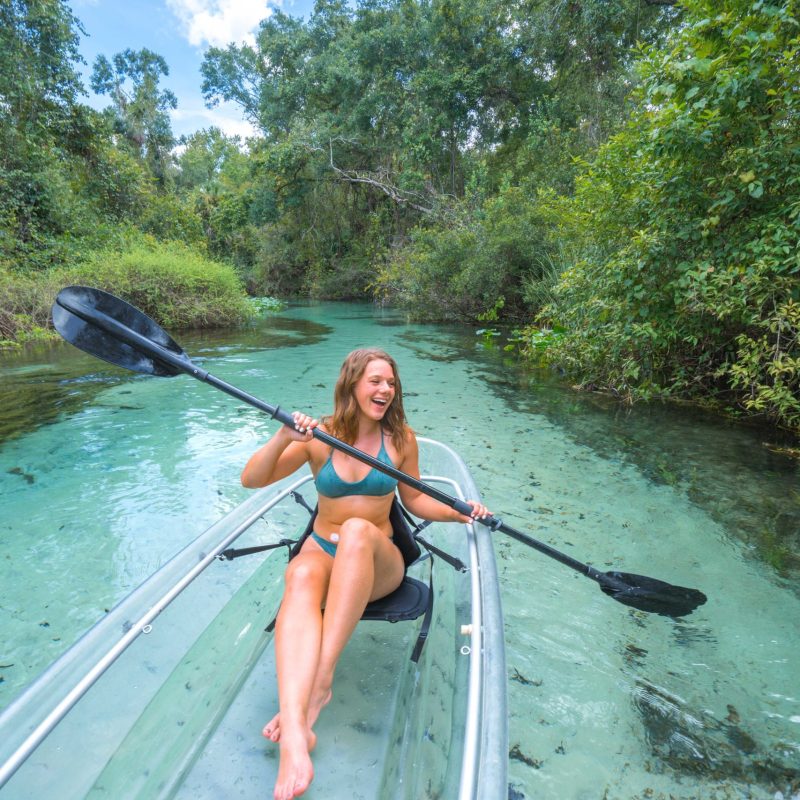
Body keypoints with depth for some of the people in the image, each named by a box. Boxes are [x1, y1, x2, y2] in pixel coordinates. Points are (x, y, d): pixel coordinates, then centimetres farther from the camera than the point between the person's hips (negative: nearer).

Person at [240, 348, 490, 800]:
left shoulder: (401, 439, 0)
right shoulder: (318, 437, -4)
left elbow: (414, 499, 11)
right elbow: (251, 480, -8)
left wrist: (458, 512, -7)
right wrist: (283, 438, -26)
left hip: (378, 563, 0)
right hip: (322, 550, 0)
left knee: (358, 530, -35)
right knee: (301, 579, -36)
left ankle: (321, 683, -36)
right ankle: (294, 732, -51)